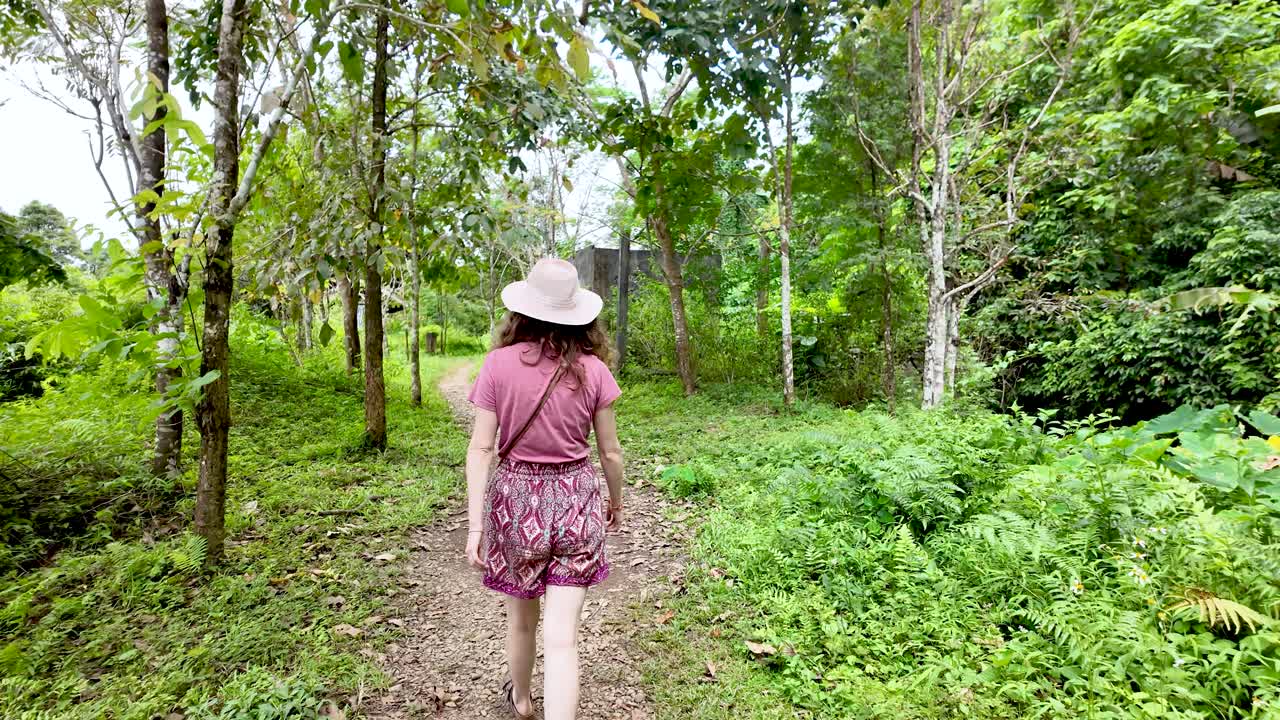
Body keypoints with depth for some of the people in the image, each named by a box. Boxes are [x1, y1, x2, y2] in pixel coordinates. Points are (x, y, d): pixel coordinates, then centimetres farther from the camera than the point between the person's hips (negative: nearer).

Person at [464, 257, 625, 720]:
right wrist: (616, 501, 16)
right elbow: (609, 452, -1)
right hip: (575, 500, -1)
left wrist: (475, 524, -6)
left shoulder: (499, 363, -9)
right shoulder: (593, 369, -8)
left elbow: (481, 448, -11)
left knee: (521, 616, 25)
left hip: (515, 499, 1)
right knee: (562, 636, 4)